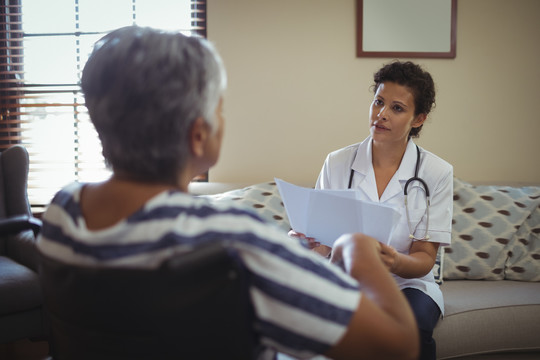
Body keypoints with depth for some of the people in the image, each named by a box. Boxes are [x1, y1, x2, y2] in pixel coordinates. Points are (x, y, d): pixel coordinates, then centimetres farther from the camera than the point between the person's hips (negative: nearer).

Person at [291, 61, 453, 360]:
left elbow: (425, 259, -6)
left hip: (406, 283, 0)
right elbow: (322, 242, 1)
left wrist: (396, 262, -31)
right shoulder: (337, 163, 0)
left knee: (412, 328, -35)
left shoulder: (436, 173, -4)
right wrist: (304, 241, -25)